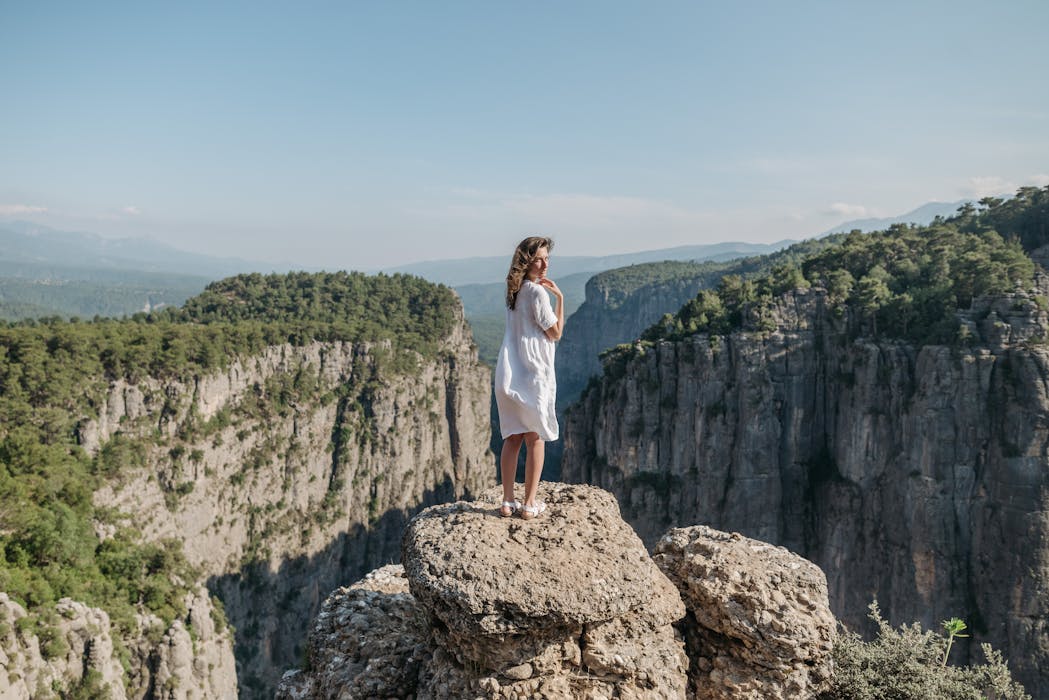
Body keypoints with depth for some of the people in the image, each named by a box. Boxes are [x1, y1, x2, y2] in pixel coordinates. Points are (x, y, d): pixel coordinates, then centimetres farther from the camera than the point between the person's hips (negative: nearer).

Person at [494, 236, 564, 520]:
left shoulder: (514, 291, 12)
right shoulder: (537, 291, -12)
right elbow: (555, 333, -7)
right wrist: (560, 297, -4)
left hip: (508, 374, 7)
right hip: (533, 372, -7)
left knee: (512, 438, 10)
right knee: (535, 439, 4)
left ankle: (508, 501, 12)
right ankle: (530, 503, 9)